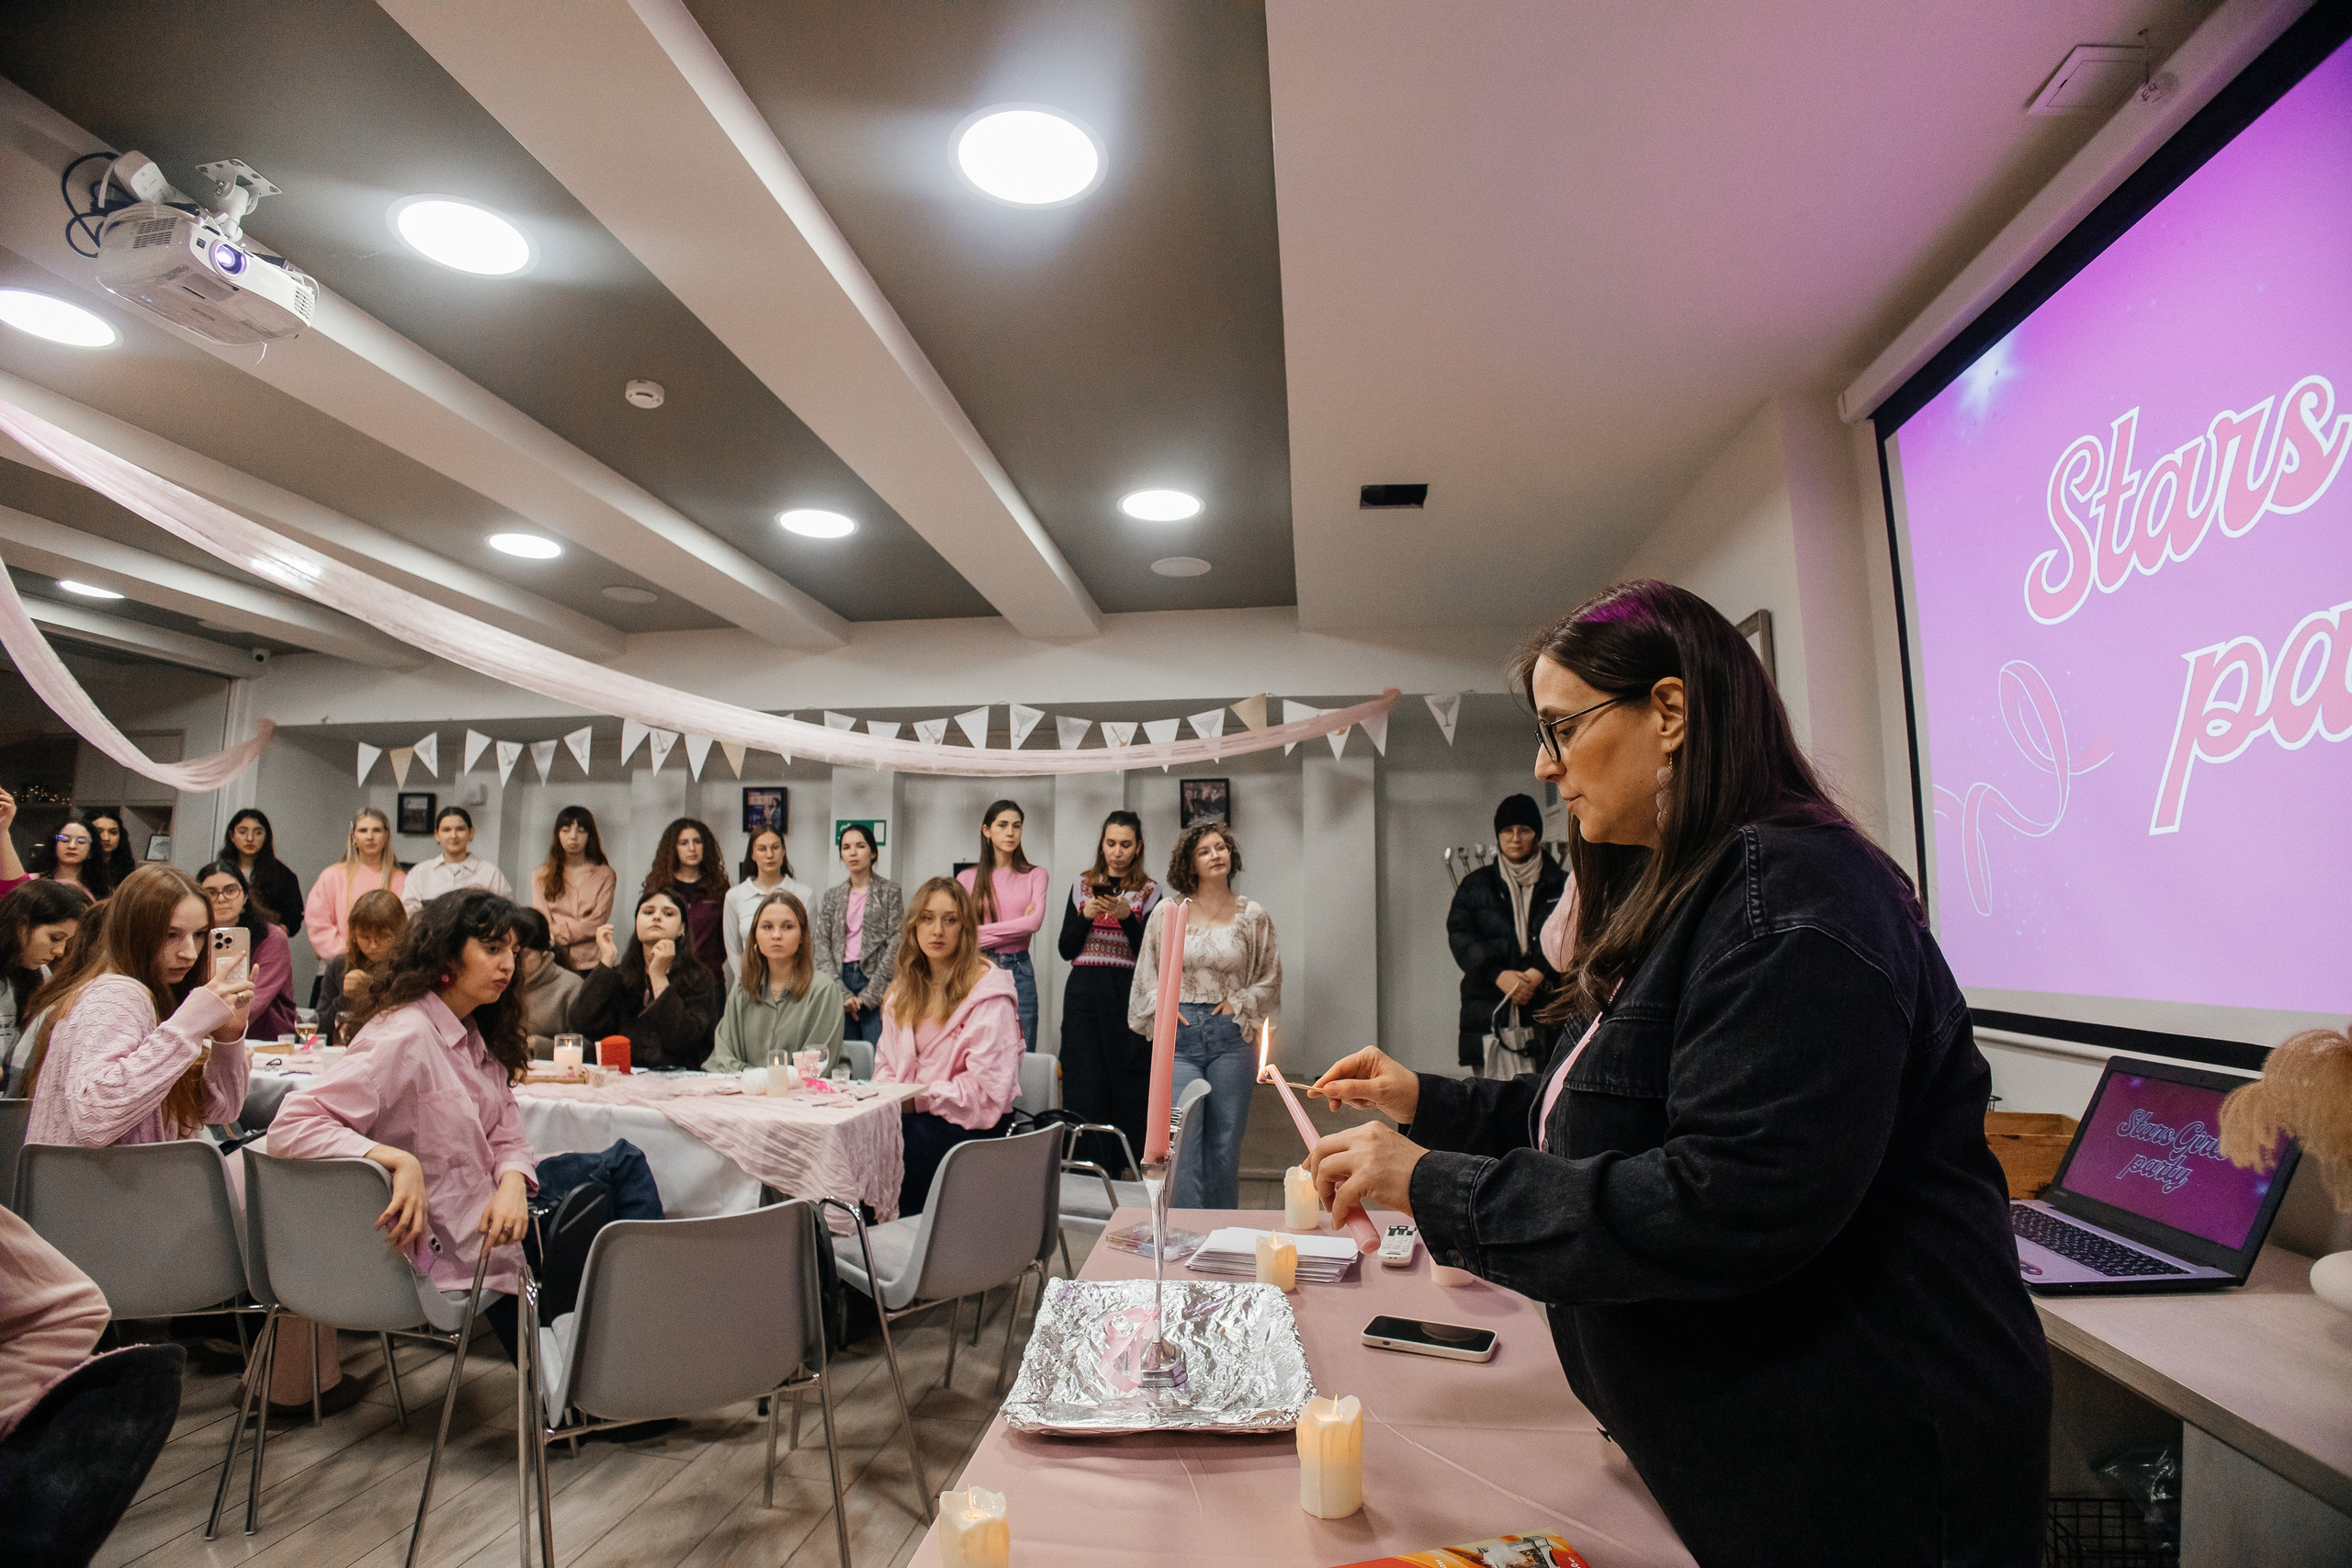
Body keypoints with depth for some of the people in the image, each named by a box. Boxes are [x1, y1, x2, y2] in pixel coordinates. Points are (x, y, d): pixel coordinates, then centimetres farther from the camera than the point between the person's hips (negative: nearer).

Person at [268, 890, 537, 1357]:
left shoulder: (476, 1037, 7)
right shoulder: (402, 1037, -20)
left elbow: (506, 1136, 6)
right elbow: (292, 1126, -25)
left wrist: (513, 1183, -14)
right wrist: (400, 1160, -33)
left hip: (491, 1215, 8)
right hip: (445, 1245, -8)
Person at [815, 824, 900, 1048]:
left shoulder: (889, 891, 2)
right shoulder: (831, 896, 13)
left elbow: (895, 944, -4)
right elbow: (822, 947, 7)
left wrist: (868, 996, -8)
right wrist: (842, 994, -6)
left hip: (876, 980, -3)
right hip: (841, 978, 3)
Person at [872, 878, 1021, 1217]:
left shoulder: (988, 992, -10)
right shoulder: (905, 987, 15)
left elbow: (986, 1088, -15)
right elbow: (887, 1059, 20)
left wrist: (919, 1097, -12)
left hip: (964, 1124, -6)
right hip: (908, 1114, 6)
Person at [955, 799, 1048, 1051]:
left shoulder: (1035, 875, 7)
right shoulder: (967, 877, 7)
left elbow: (1035, 922, -7)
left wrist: (981, 931, -8)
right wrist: (1018, 926, -7)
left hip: (1018, 971, 0)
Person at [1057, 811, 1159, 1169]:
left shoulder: (1149, 892, 3)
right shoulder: (1082, 886, 10)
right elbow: (1066, 950, 7)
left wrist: (1127, 917, -18)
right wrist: (1086, 916, -9)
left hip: (1127, 995, -2)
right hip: (1083, 995, 2)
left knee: (1127, 1087, -3)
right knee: (1084, 1085, 0)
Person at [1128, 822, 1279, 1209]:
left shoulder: (1253, 916, 4)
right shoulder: (1167, 913, 5)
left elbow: (1270, 977, 11)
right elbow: (1147, 971, 13)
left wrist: (1238, 1003, -1)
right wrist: (1162, 1005, -2)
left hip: (1231, 1037, 0)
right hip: (1180, 1036, 0)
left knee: (1225, 1144, 7)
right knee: (1182, 1143, -5)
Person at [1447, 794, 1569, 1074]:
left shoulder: (1561, 885, 13)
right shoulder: (1475, 885, 15)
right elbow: (1459, 935, 3)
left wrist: (1540, 972, -15)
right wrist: (1498, 974, -11)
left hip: (1544, 1007, 0)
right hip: (1488, 1013, 1)